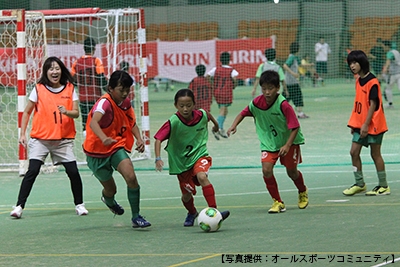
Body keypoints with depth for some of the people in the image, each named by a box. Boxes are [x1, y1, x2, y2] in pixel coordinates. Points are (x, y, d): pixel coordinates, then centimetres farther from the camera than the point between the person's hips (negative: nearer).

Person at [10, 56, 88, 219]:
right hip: (40, 138, -1)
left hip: (63, 139, 2)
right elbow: (27, 112, 7)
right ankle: (19, 206, -9)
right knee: (32, 171, -13)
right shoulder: (38, 89, 0)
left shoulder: (70, 89, 4)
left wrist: (67, 112, -20)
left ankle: (79, 204, 14)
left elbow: (76, 113, 2)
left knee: (73, 171, -5)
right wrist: (22, 134, 1)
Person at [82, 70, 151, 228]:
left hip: (117, 147, 4)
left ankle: (136, 217, -8)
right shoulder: (104, 103, -26)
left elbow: (132, 123, 14)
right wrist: (104, 138, -64)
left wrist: (139, 139, -5)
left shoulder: (125, 102, -4)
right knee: (111, 189, 9)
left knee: (131, 176, -21)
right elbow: (93, 122, -45)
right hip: (97, 151, -4)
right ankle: (108, 199, 50)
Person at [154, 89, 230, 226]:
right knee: (187, 194, 8)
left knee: (202, 177, -30)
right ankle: (192, 213, 42)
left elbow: (208, 115, 13)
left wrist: (215, 124, 35)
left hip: (200, 155, 0)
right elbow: (158, 139, -26)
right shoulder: (173, 122, -23)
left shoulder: (201, 115, -13)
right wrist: (158, 158, -40)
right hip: (181, 161, 0)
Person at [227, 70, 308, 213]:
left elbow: (295, 127, -23)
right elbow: (243, 113, 6)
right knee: (266, 169, -15)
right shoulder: (256, 103, -14)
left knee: (291, 171, 7)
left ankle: (303, 192, 42)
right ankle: (277, 202, 1)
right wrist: (234, 125, -11)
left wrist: (287, 145, -31)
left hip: (289, 141, -3)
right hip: (268, 141, 3)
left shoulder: (283, 105, -27)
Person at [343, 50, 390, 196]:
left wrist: (366, 124, -21)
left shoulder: (372, 82, -16)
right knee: (354, 152, 5)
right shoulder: (358, 81, 10)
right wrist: (354, 124, 14)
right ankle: (360, 184, 15)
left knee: (375, 154, -1)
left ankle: (384, 186, 9)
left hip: (373, 124, -8)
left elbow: (373, 104, -19)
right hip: (360, 124, 8)